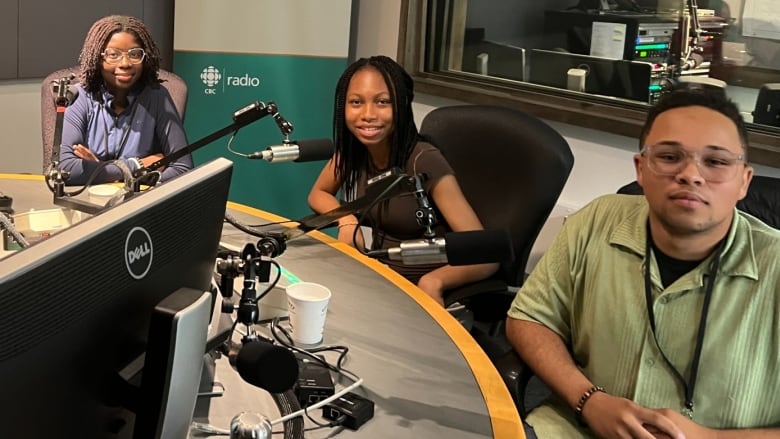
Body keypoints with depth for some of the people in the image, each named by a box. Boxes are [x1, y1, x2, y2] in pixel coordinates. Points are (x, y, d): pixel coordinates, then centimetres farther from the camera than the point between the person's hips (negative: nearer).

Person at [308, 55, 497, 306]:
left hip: (420, 293, -4)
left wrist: (433, 281, -45)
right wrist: (347, 220, -7)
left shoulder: (424, 162, -23)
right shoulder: (352, 149, -6)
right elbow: (318, 194, 13)